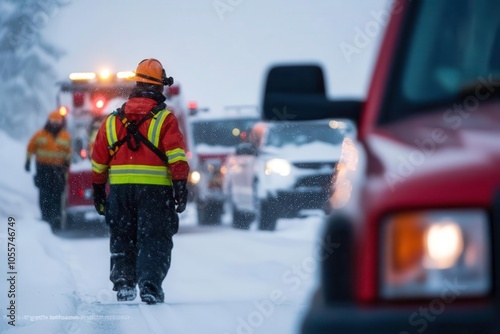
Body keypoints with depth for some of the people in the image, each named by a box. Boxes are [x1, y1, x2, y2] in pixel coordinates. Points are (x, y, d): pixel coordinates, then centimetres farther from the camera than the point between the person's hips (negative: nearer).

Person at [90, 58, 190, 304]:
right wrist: (181, 188, -11)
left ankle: (123, 284, 15)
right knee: (154, 238, -2)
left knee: (122, 238, 16)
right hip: (155, 189, -4)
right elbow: (176, 155, -12)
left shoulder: (114, 119, 11)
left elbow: (98, 158, 14)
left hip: (120, 188, 4)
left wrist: (98, 190, 22)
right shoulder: (164, 119, -3)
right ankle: (149, 285, -14)